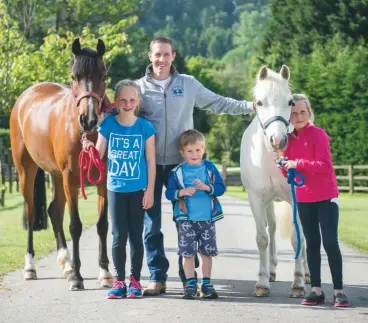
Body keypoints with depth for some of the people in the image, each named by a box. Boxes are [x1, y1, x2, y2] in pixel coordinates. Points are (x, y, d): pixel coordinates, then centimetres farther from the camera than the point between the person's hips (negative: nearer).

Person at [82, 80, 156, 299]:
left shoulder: (145, 127, -5)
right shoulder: (108, 125, -2)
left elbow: (151, 161, -3)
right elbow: (98, 155, 2)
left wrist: (150, 191, -6)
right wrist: (89, 148, -21)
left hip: (138, 190, -1)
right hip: (115, 189, 1)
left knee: (136, 236, 6)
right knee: (119, 236, 3)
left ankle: (135, 281, 15)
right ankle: (119, 281, 11)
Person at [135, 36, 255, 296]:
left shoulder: (188, 84, 4)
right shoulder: (140, 87, 2)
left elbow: (217, 103, 9)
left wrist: (249, 106, 1)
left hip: (180, 163, 0)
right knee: (151, 224, 3)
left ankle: (189, 278, 12)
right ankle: (158, 277, 12)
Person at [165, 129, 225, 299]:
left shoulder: (210, 168, 3)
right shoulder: (177, 172, 0)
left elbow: (221, 188, -3)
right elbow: (169, 193, -2)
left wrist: (207, 187, -19)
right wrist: (181, 192, -20)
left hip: (207, 218, 1)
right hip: (186, 219, -1)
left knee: (207, 252, 8)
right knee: (187, 252, 1)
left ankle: (206, 284, 17)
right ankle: (190, 284, 10)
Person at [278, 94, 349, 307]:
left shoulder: (318, 134, -10)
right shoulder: (289, 139, 7)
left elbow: (325, 165, -18)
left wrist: (298, 164, -26)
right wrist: (286, 169, -9)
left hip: (326, 197, -6)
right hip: (304, 199, 6)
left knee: (330, 242, -7)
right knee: (312, 244, 8)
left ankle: (339, 291, -3)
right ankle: (316, 291, 12)